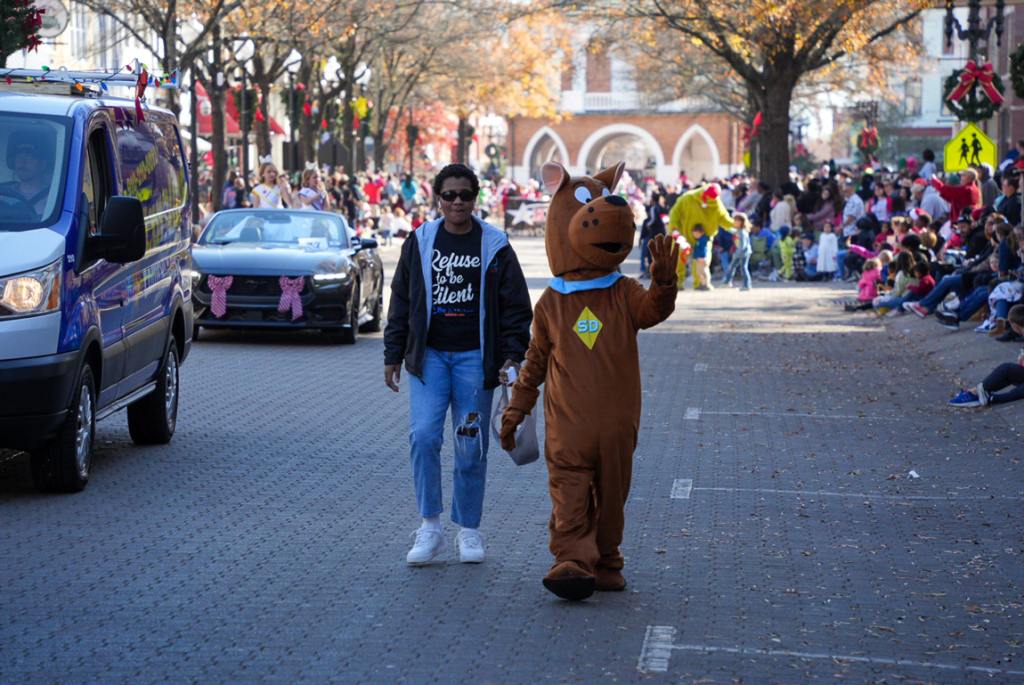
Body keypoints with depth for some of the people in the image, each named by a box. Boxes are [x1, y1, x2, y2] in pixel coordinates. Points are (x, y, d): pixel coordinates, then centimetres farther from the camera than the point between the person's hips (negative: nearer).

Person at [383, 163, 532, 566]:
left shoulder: (494, 246, 2)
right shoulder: (420, 242, 6)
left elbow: (516, 306, 4)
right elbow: (401, 302, 11)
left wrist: (512, 355, -5)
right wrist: (393, 355, 8)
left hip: (474, 358, -1)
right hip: (429, 355, 1)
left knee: (471, 446, 3)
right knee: (423, 436, -13)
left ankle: (469, 529, 17)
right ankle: (430, 526, -3)